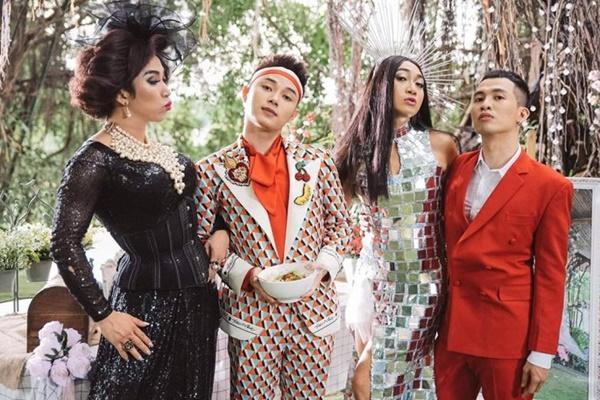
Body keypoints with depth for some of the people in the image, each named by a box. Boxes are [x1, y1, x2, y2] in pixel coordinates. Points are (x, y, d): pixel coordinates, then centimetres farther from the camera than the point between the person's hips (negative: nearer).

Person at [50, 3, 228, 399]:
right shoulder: (96, 160, -16)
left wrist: (220, 229, 4)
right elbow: (66, 246, -18)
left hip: (198, 299, 8)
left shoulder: (163, 150, 7)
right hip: (149, 306, -7)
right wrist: (104, 315, -16)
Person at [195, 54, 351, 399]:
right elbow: (199, 240, 0)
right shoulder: (214, 170, -2)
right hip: (250, 312, -2)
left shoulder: (317, 163, 2)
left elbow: (340, 225, 9)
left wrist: (322, 268, -9)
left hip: (313, 311, 2)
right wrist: (246, 275, -14)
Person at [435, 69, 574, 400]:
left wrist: (541, 353, -8)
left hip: (508, 332, -4)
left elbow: (549, 275, -8)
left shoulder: (550, 186, -9)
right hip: (450, 326, 4)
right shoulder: (456, 169, 5)